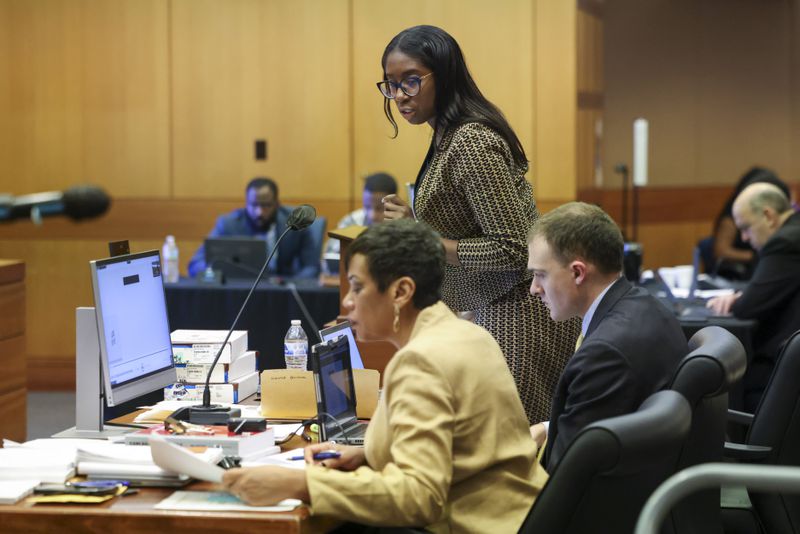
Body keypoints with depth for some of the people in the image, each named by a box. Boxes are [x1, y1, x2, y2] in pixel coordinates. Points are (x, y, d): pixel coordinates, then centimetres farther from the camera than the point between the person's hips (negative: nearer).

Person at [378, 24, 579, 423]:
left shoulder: (472, 144, -20)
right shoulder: (449, 136, 11)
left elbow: (513, 251, -23)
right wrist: (416, 222, 9)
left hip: (519, 313, -10)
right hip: (497, 310, 10)